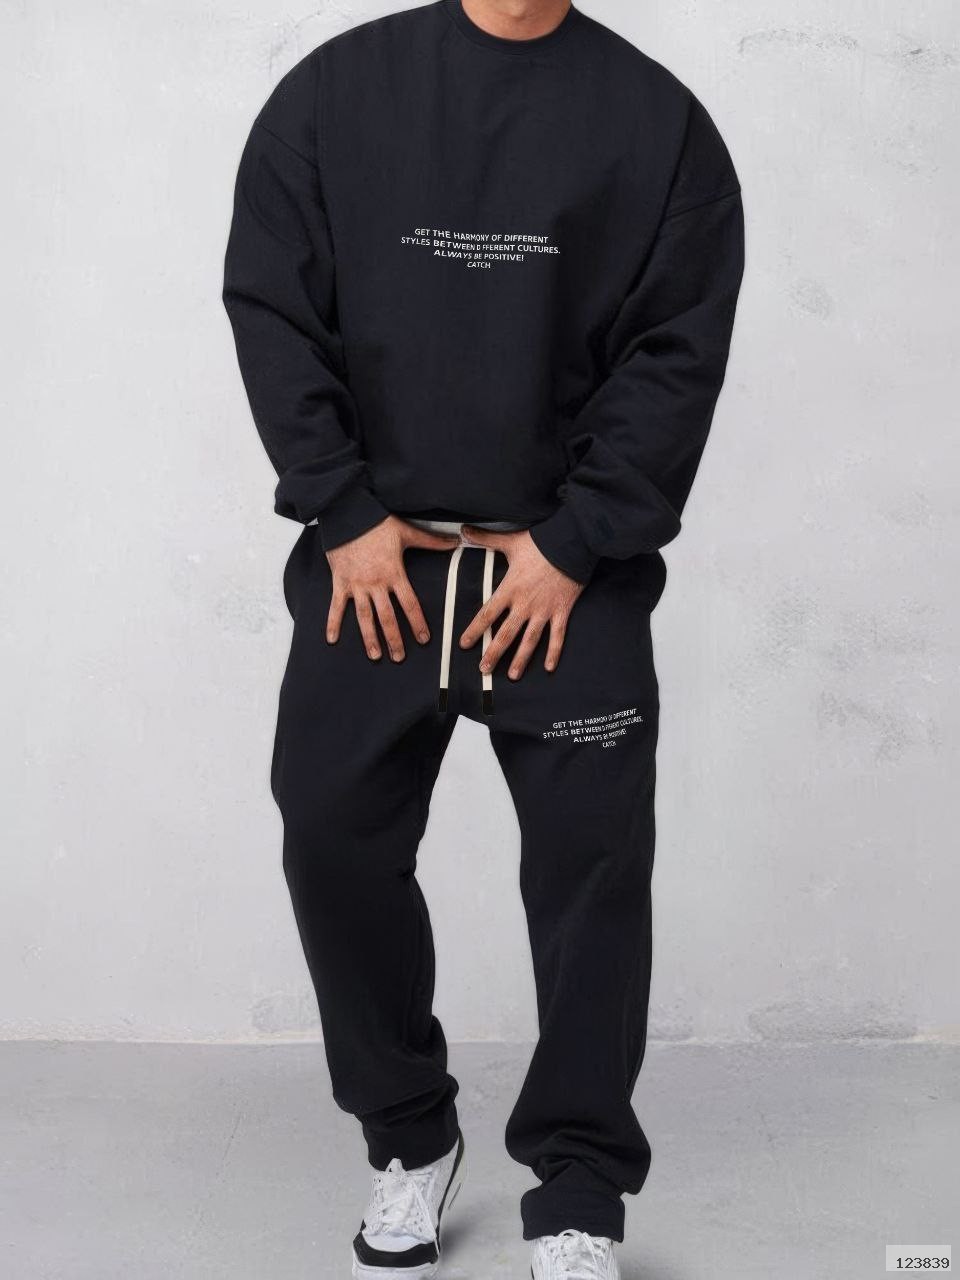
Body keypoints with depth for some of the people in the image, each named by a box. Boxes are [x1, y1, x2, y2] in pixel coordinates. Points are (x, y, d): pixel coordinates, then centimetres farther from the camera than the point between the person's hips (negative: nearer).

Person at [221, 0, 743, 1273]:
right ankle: (409, 1137, 21)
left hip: (572, 565, -1)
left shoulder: (659, 118, 3)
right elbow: (272, 308, 3)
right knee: (333, 835, 0)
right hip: (373, 553, 1)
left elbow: (679, 354, -2)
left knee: (593, 856, -4)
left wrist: (573, 543, -10)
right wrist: (344, 513, -6)